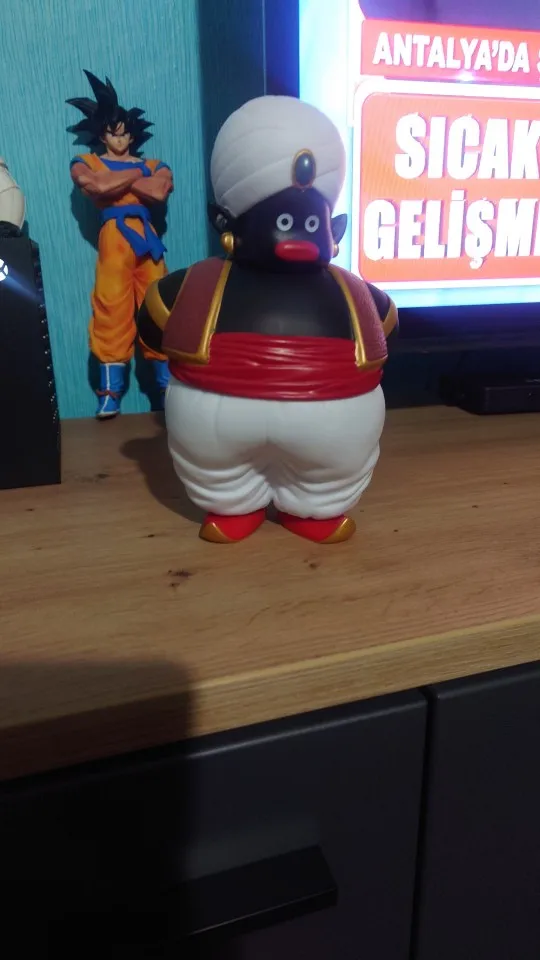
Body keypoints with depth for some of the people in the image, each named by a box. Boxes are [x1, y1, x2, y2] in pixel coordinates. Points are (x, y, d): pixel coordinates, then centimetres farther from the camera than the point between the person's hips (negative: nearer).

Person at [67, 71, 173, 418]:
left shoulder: (154, 165, 17)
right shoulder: (86, 163, 13)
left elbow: (160, 192, -5)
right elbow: (98, 187, -10)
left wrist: (114, 182, 0)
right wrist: (136, 173, 3)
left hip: (146, 239, 2)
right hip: (113, 239, -1)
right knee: (111, 312, -5)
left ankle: (169, 385, 6)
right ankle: (110, 391, -1)